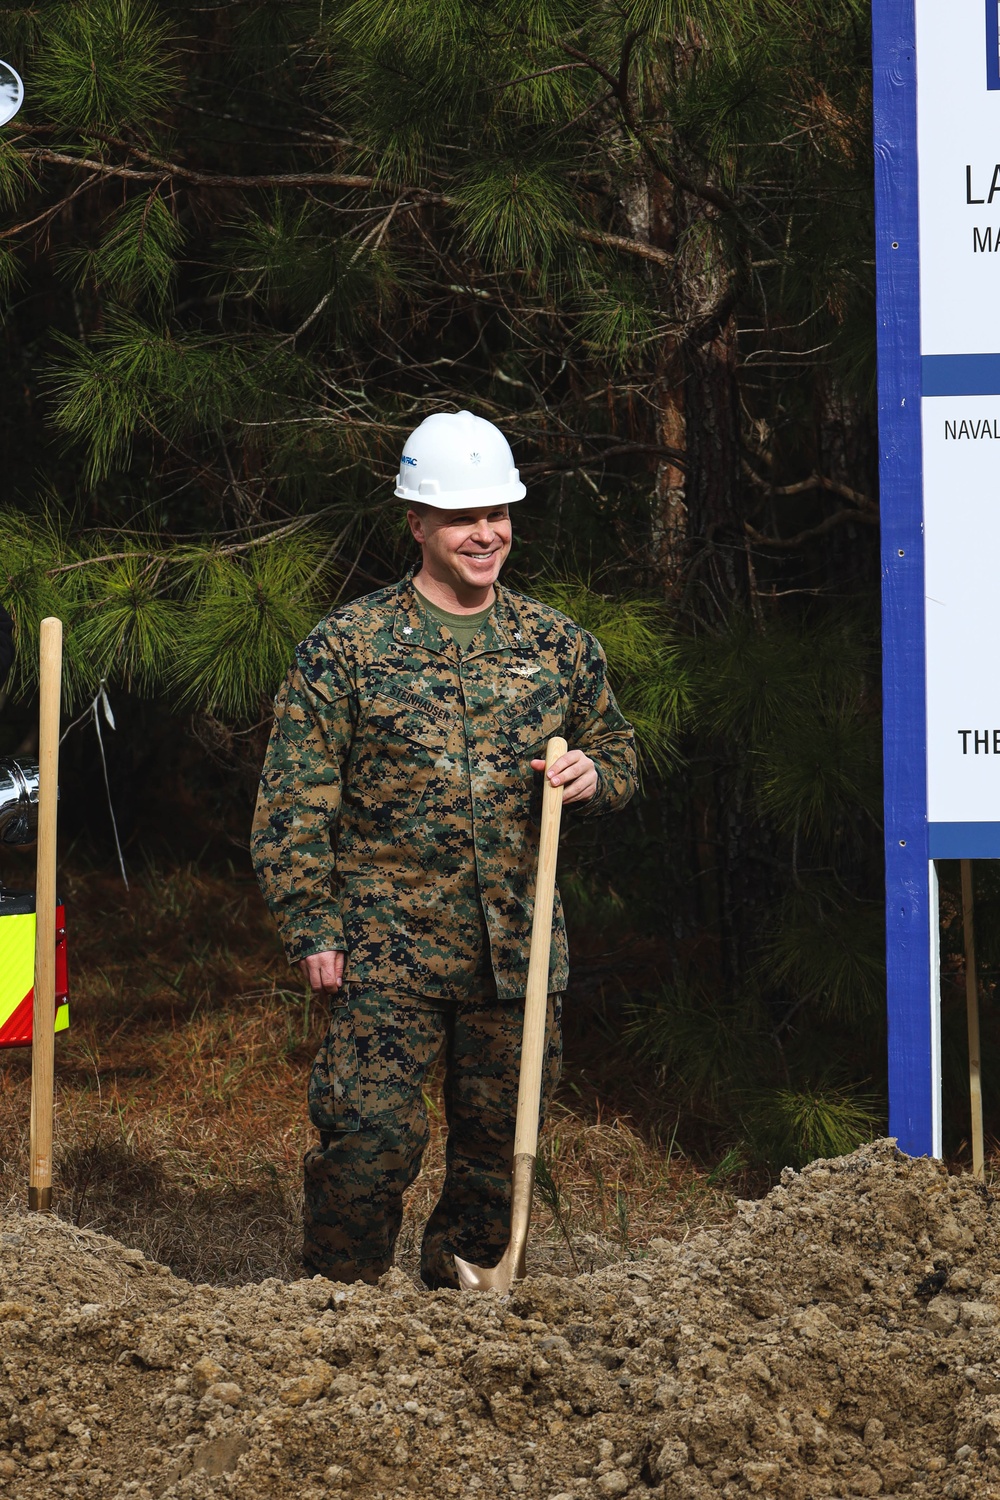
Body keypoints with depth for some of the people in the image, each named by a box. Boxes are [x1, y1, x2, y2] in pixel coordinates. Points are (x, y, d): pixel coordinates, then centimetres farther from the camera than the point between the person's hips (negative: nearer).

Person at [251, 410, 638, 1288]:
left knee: (500, 1139, 10)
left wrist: (595, 775, -3)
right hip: (390, 946, -3)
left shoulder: (556, 646, 9)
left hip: (519, 944, 3)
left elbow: (618, 752, 22)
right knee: (374, 1134, -10)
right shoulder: (348, 648, 0)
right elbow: (295, 803, 0)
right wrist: (313, 928, -6)